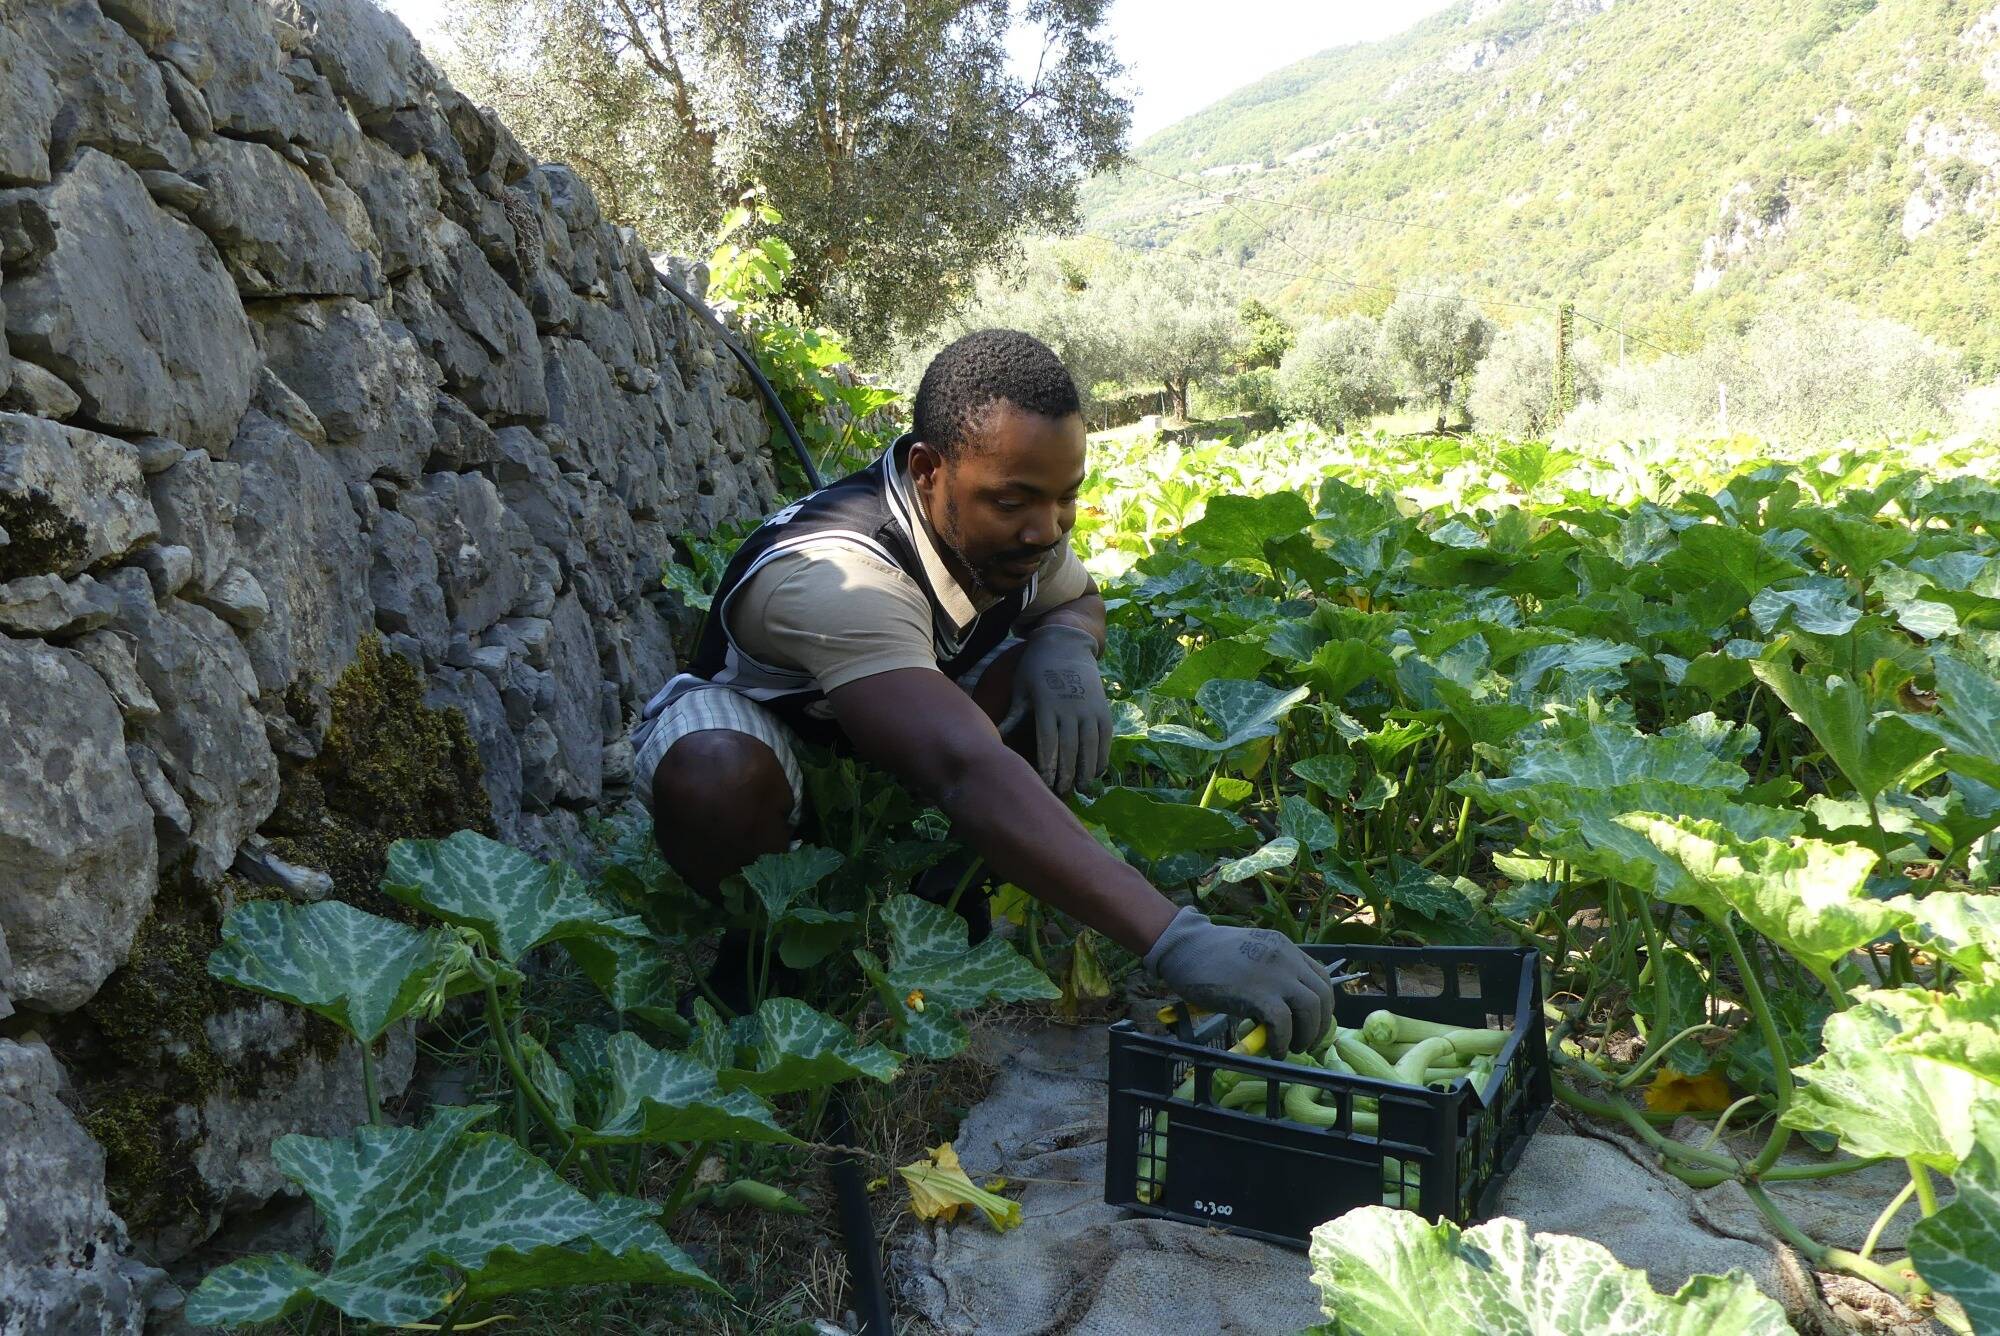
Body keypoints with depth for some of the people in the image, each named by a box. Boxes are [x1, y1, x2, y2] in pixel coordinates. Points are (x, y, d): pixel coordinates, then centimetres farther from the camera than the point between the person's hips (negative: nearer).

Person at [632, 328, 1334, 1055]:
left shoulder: (1012, 525, -18)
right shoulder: (835, 578, -42)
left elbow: (1080, 599, 5)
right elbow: (966, 774, -56)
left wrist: (1065, 644, -24)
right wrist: (1176, 941, -65)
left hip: (883, 767, 6)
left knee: (1052, 673, -19)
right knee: (720, 776, -41)